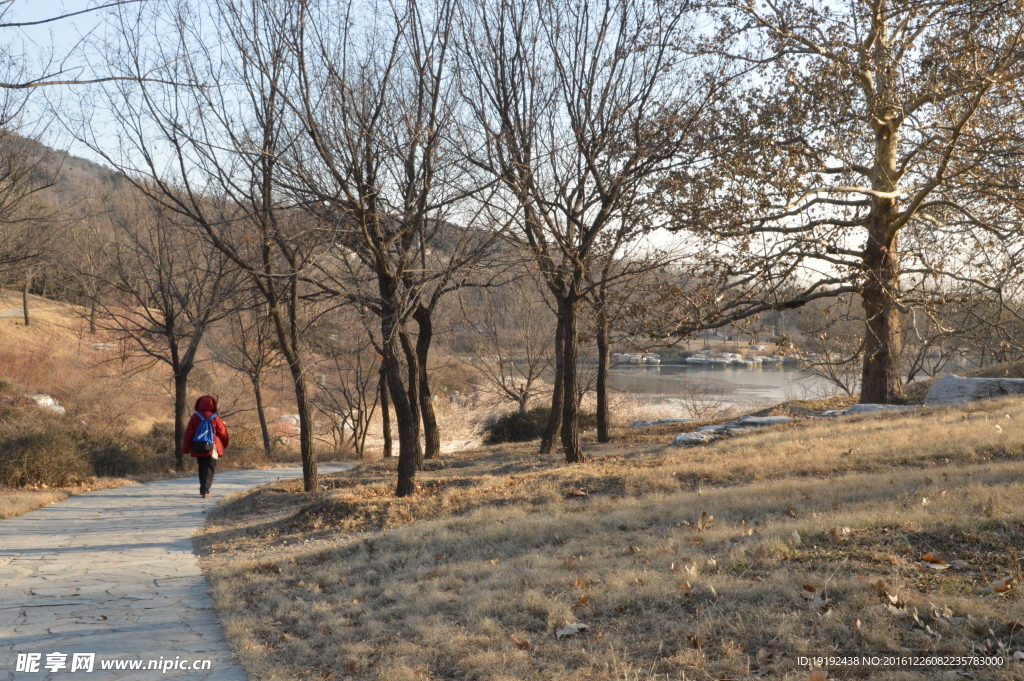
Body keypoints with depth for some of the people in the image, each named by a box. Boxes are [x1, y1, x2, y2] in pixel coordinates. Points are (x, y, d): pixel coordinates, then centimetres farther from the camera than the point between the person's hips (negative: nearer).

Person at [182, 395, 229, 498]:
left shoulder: (194, 418, -2)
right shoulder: (215, 419, -6)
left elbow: (188, 434, -3)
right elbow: (223, 433, 3)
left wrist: (185, 449, 1)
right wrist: (225, 445, 22)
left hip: (198, 449, 3)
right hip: (211, 450, -3)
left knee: (201, 469, 17)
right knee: (209, 470, -2)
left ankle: (203, 489, 23)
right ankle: (205, 490, -16)